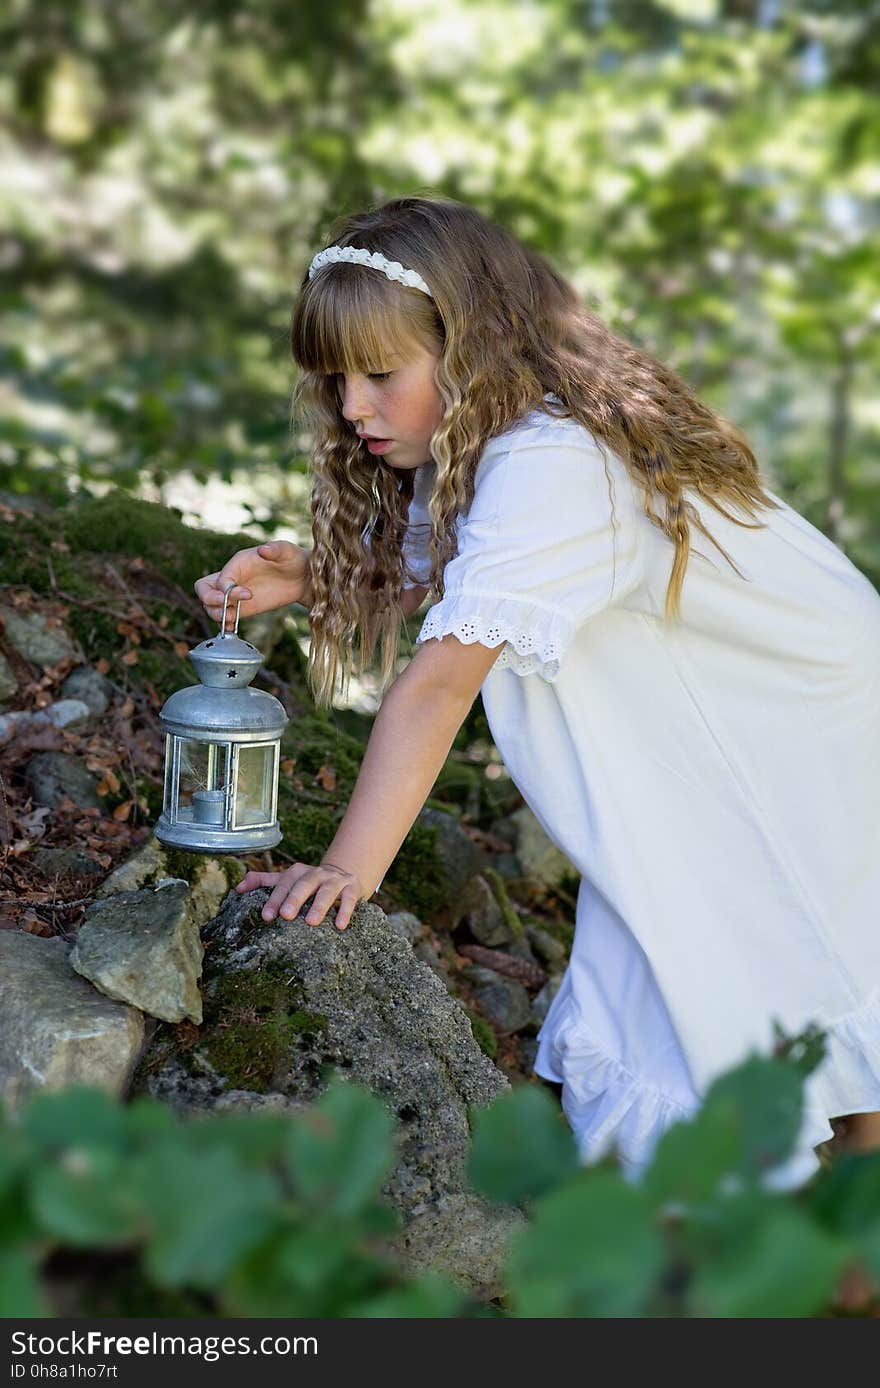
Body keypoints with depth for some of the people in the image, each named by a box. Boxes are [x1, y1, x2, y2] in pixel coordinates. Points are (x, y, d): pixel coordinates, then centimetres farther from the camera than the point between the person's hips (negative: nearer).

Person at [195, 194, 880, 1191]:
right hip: (686, 781, 9)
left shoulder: (553, 464, -33)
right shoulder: (468, 447, -3)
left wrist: (349, 868, -43)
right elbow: (403, 575, 5)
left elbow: (442, 676, -40)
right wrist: (303, 575, -14)